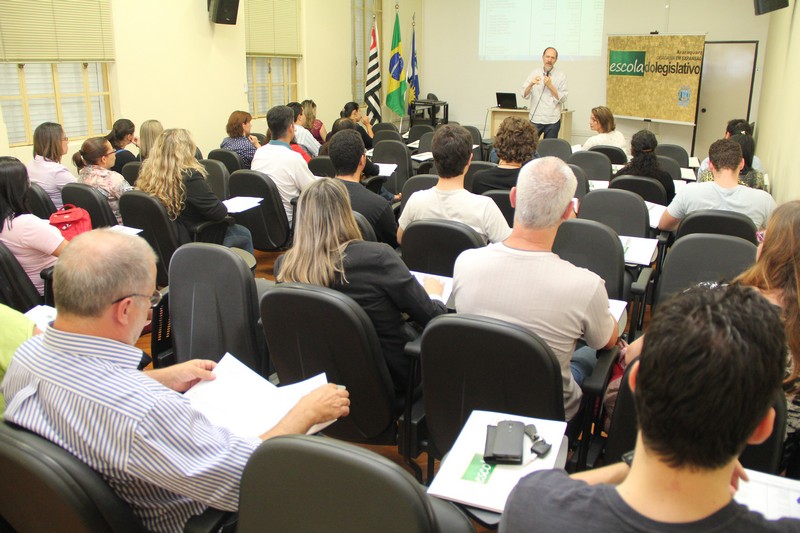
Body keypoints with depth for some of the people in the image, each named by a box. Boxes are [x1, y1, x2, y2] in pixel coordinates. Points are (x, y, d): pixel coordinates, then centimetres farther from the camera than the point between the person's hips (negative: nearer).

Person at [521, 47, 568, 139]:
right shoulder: (535, 73, 7)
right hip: (535, 119, 1)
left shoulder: (561, 76, 3)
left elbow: (563, 99, -4)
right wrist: (531, 84, -19)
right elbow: (524, 95, 0)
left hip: (552, 121, -1)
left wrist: (550, 85, -13)